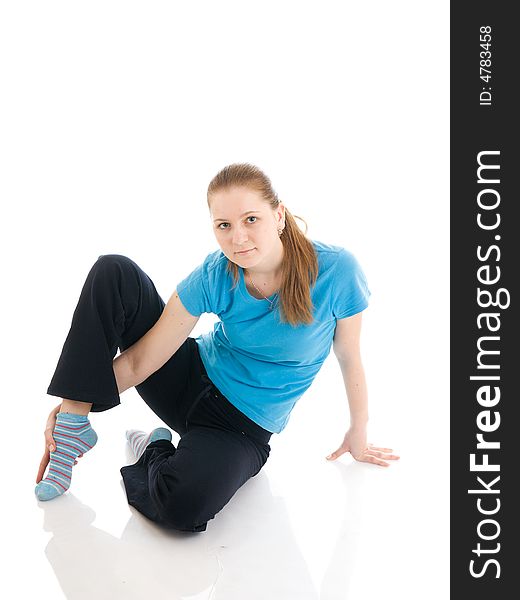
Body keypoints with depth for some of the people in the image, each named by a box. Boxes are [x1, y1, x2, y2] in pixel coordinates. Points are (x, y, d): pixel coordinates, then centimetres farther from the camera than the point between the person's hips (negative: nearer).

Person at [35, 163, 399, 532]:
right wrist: (74, 400, -22)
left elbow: (349, 357, -6)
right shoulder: (214, 276, -15)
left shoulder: (336, 270, -21)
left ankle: (156, 452, -2)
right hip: (192, 377, 3)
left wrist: (358, 433, 5)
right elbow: (142, 359, -13)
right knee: (114, 272, -18)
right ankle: (75, 423, -11)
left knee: (184, 507, -37)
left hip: (244, 428, -2)